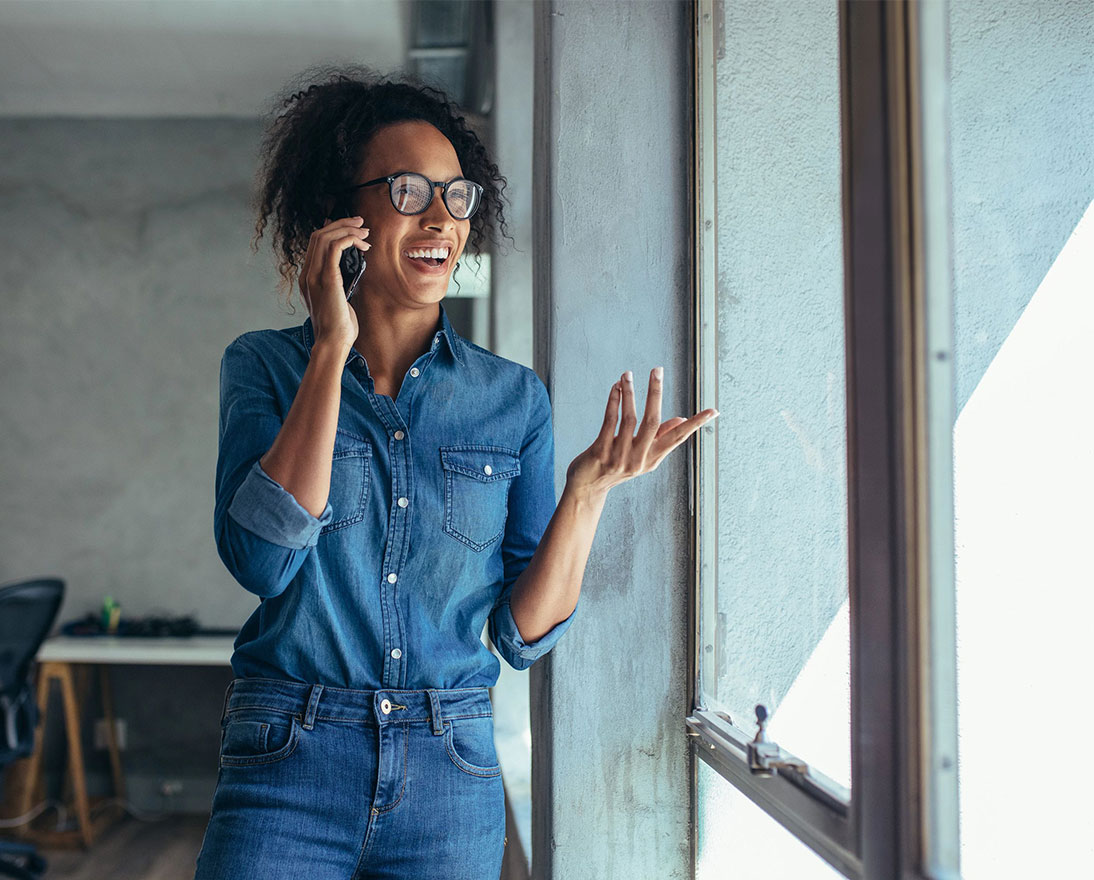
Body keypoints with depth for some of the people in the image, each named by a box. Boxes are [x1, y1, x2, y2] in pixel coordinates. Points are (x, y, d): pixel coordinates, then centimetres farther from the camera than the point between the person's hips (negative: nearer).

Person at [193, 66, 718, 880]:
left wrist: (589, 489, -15)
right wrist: (334, 349, -16)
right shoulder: (264, 367, -2)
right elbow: (261, 558, -19)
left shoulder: (513, 398, 1)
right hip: (290, 769, -1)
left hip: (452, 782, 2)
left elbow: (524, 631, 0)